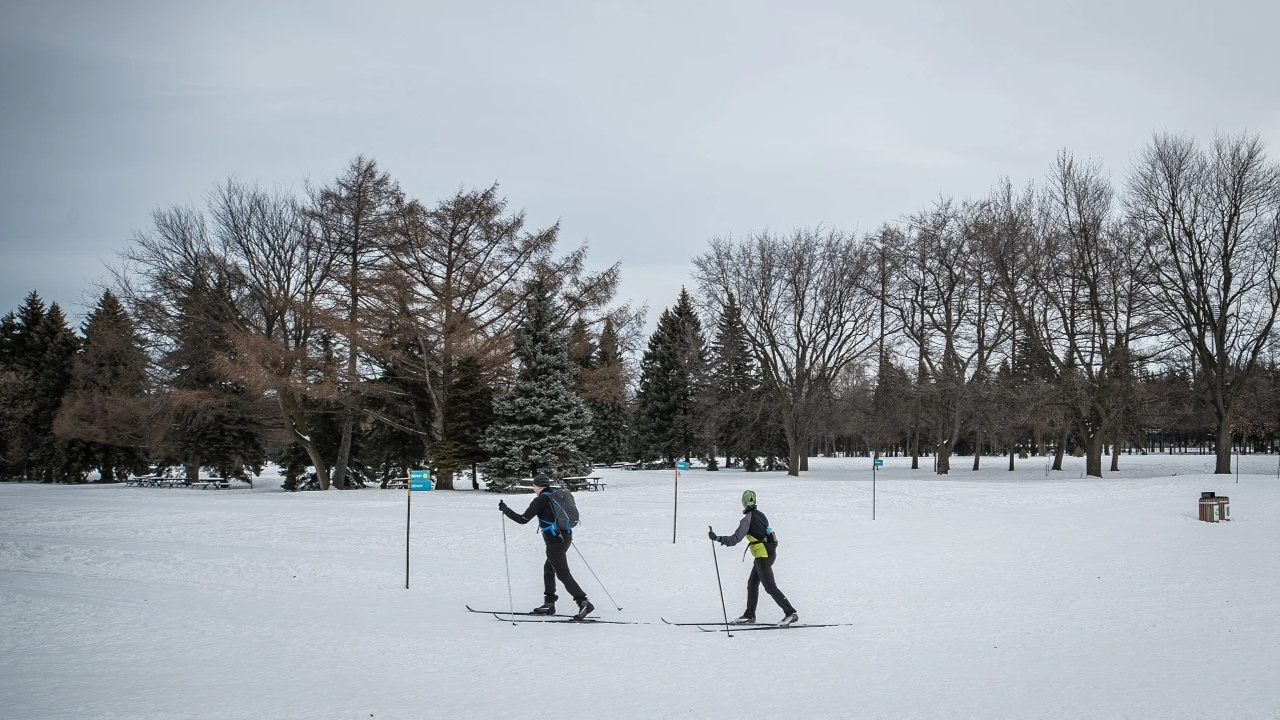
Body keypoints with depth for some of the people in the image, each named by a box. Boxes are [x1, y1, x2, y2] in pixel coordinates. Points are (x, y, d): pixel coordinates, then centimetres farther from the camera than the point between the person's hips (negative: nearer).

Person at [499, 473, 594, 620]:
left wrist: (505, 510, -1)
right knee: (548, 569, 20)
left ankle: (584, 603, -16)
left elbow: (523, 519, -11)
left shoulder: (540, 500, -10)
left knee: (563, 574, -6)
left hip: (555, 541, -8)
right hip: (566, 537, 8)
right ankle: (549, 604, 23)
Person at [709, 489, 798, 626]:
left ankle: (790, 613, -9)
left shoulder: (747, 520, -16)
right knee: (752, 584, 15)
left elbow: (735, 539, -22)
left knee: (770, 586, -6)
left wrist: (717, 538, -22)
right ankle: (749, 615, 19)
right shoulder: (760, 515, 8)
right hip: (770, 552, 9)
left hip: (763, 556, -9)